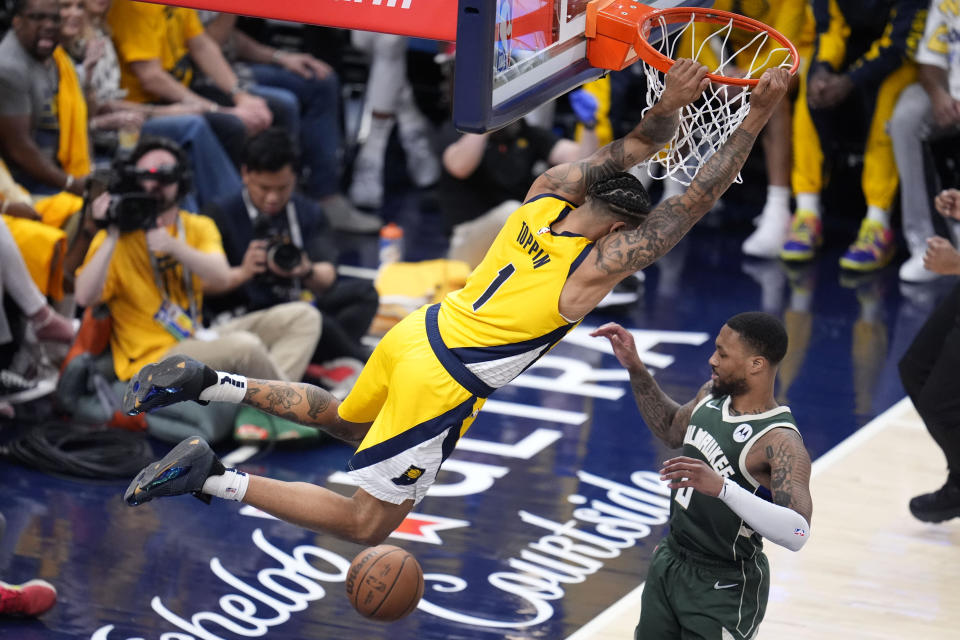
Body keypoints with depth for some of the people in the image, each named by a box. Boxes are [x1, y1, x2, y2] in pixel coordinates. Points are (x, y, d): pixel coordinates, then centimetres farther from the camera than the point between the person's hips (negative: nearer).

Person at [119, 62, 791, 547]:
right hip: (441, 386, -8)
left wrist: (670, 106, -5)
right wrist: (759, 117, -14)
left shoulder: (550, 191, 0)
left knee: (346, 420, 38)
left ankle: (213, 384, 20)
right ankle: (215, 479, -12)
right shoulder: (600, 262, -18)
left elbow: (627, 150, 12)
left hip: (418, 333, 8)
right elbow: (695, 203, -16)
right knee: (368, 523, 1)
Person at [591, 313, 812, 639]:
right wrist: (635, 368, 10)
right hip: (669, 564, 8)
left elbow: (797, 533, -39)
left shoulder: (780, 441, -27)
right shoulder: (712, 395, -1)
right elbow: (672, 430, 21)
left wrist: (722, 487, -49)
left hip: (724, 588, -8)